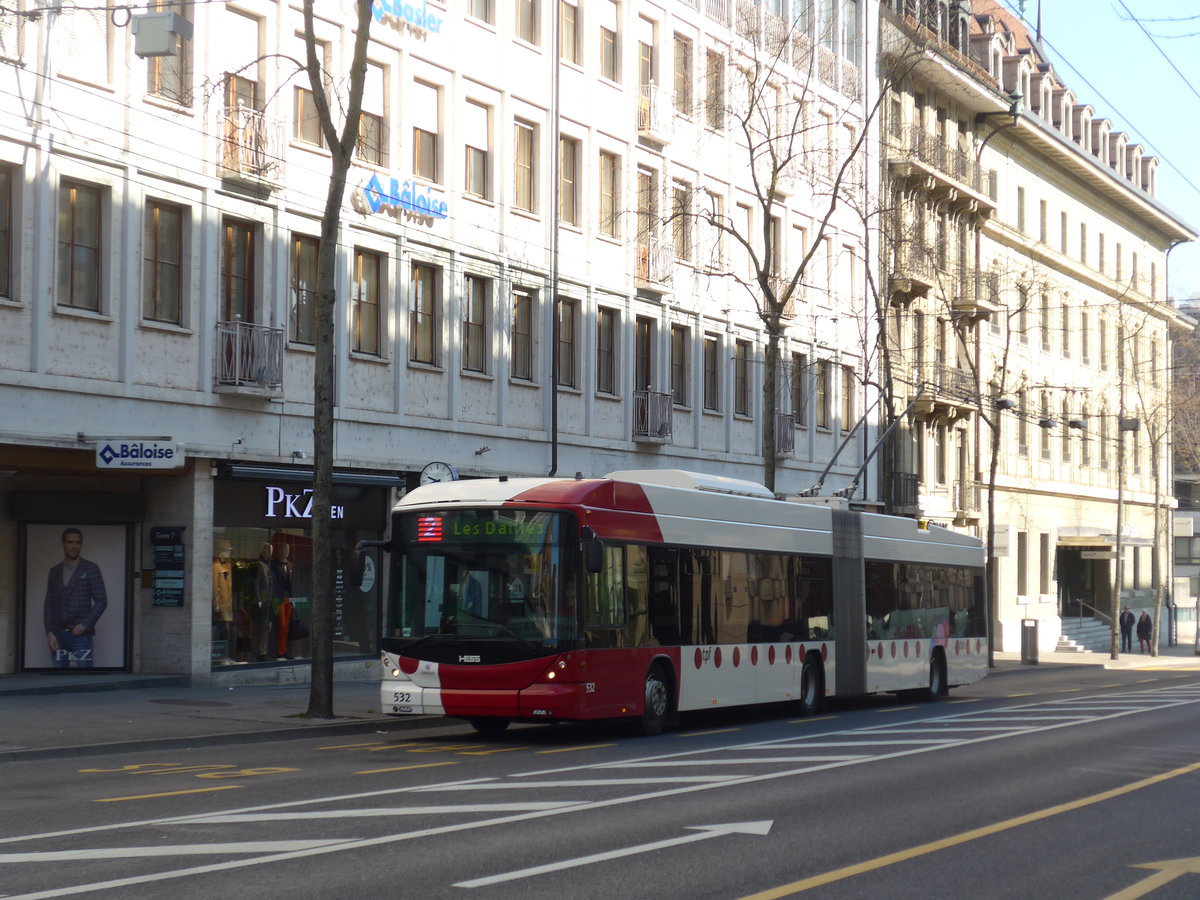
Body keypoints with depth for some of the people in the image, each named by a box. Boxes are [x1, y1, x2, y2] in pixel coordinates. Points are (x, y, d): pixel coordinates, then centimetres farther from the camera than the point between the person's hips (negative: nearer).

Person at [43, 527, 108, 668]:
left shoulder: (90, 569, 2)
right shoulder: (54, 571, 13)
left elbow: (101, 601, -2)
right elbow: (49, 604, 11)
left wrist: (85, 625, -11)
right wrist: (50, 633, -1)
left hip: (81, 634, -4)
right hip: (58, 635, 4)